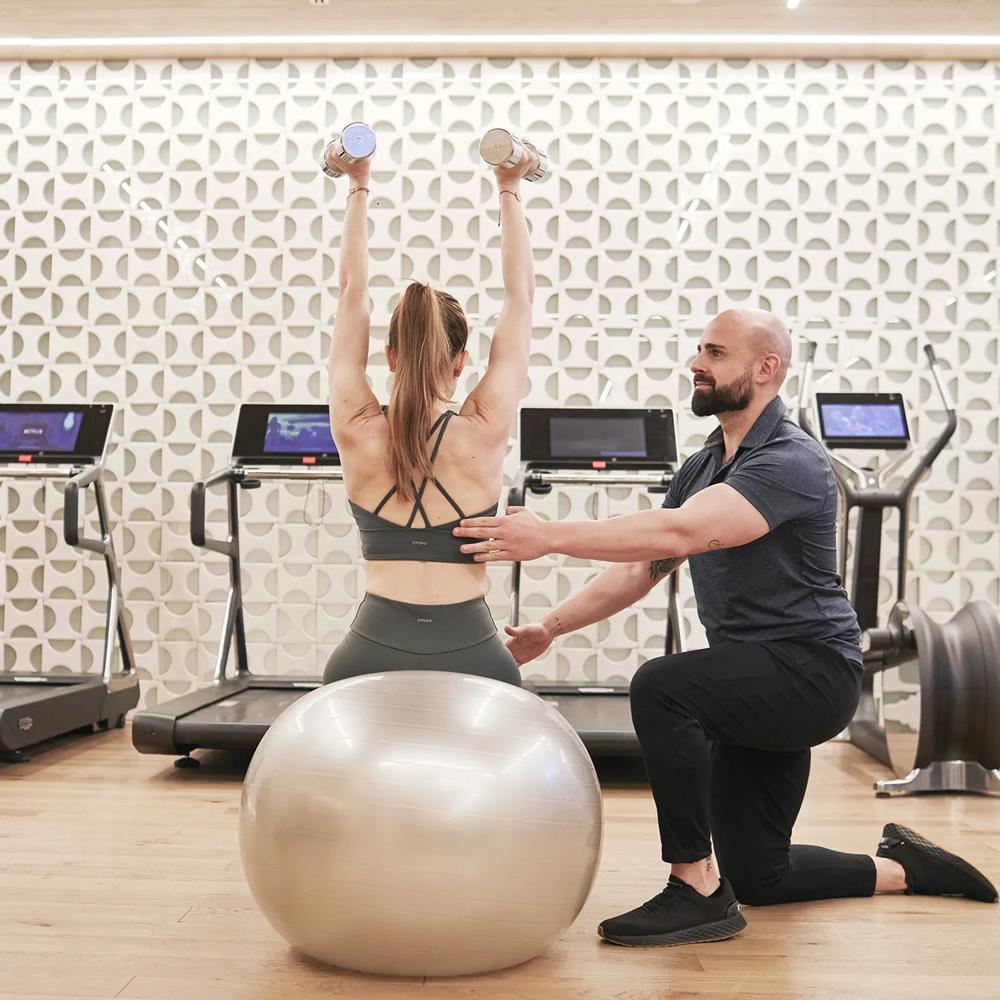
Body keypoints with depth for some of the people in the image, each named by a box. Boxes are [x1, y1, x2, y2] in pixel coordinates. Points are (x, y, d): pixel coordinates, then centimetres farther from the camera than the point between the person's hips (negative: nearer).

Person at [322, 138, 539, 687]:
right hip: (473, 657, -1)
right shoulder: (484, 433, -1)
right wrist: (509, 192, 17)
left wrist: (359, 189, 20)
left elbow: (353, 293, 11)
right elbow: (519, 295, 9)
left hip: (369, 658, 1)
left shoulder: (358, 434, 0)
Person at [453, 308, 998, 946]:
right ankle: (903, 869, 34)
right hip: (754, 683, 9)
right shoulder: (702, 467, 11)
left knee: (661, 688, -34)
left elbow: (680, 534, -34)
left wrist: (551, 536, -39)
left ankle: (699, 893, -21)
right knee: (756, 877, 12)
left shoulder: (791, 462, -18)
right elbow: (641, 568, 10)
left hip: (811, 672, -9)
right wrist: (553, 626, -1)